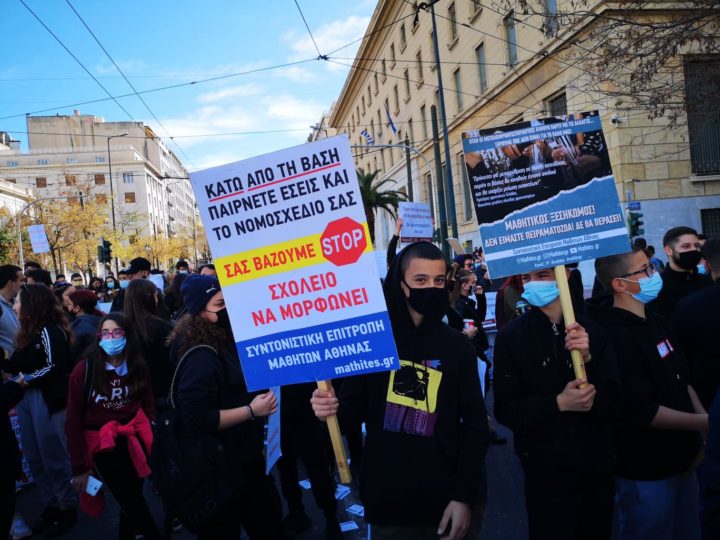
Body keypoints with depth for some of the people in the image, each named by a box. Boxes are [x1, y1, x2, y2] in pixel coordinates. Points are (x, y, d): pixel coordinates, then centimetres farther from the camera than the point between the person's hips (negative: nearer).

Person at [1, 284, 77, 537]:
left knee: (53, 458, 3)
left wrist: (28, 379, -13)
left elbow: (55, 368, -19)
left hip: (47, 400, -9)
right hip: (27, 399, 9)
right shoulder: (30, 332, 13)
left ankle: (68, 509, 19)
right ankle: (51, 504, 31)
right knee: (35, 458, 16)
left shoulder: (49, 330, -14)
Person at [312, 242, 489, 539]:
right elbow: (357, 403, 1)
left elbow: (475, 425, -3)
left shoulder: (458, 346, -3)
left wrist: (465, 496, -7)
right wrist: (332, 407, -20)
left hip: (446, 498, 0)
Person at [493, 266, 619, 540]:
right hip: (546, 470, -2)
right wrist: (558, 404, -24)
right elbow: (506, 409, -10)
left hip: (598, 466, 3)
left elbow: (612, 404, -6)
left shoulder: (592, 331, -3)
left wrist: (587, 360, -22)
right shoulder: (511, 336, -9)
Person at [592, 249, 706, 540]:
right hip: (646, 471, -8)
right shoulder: (615, 337, -23)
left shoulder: (657, 323, 7)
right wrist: (705, 423, -17)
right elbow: (643, 412, -24)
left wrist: (703, 416, -1)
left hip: (679, 459, 8)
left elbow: (682, 382, 13)